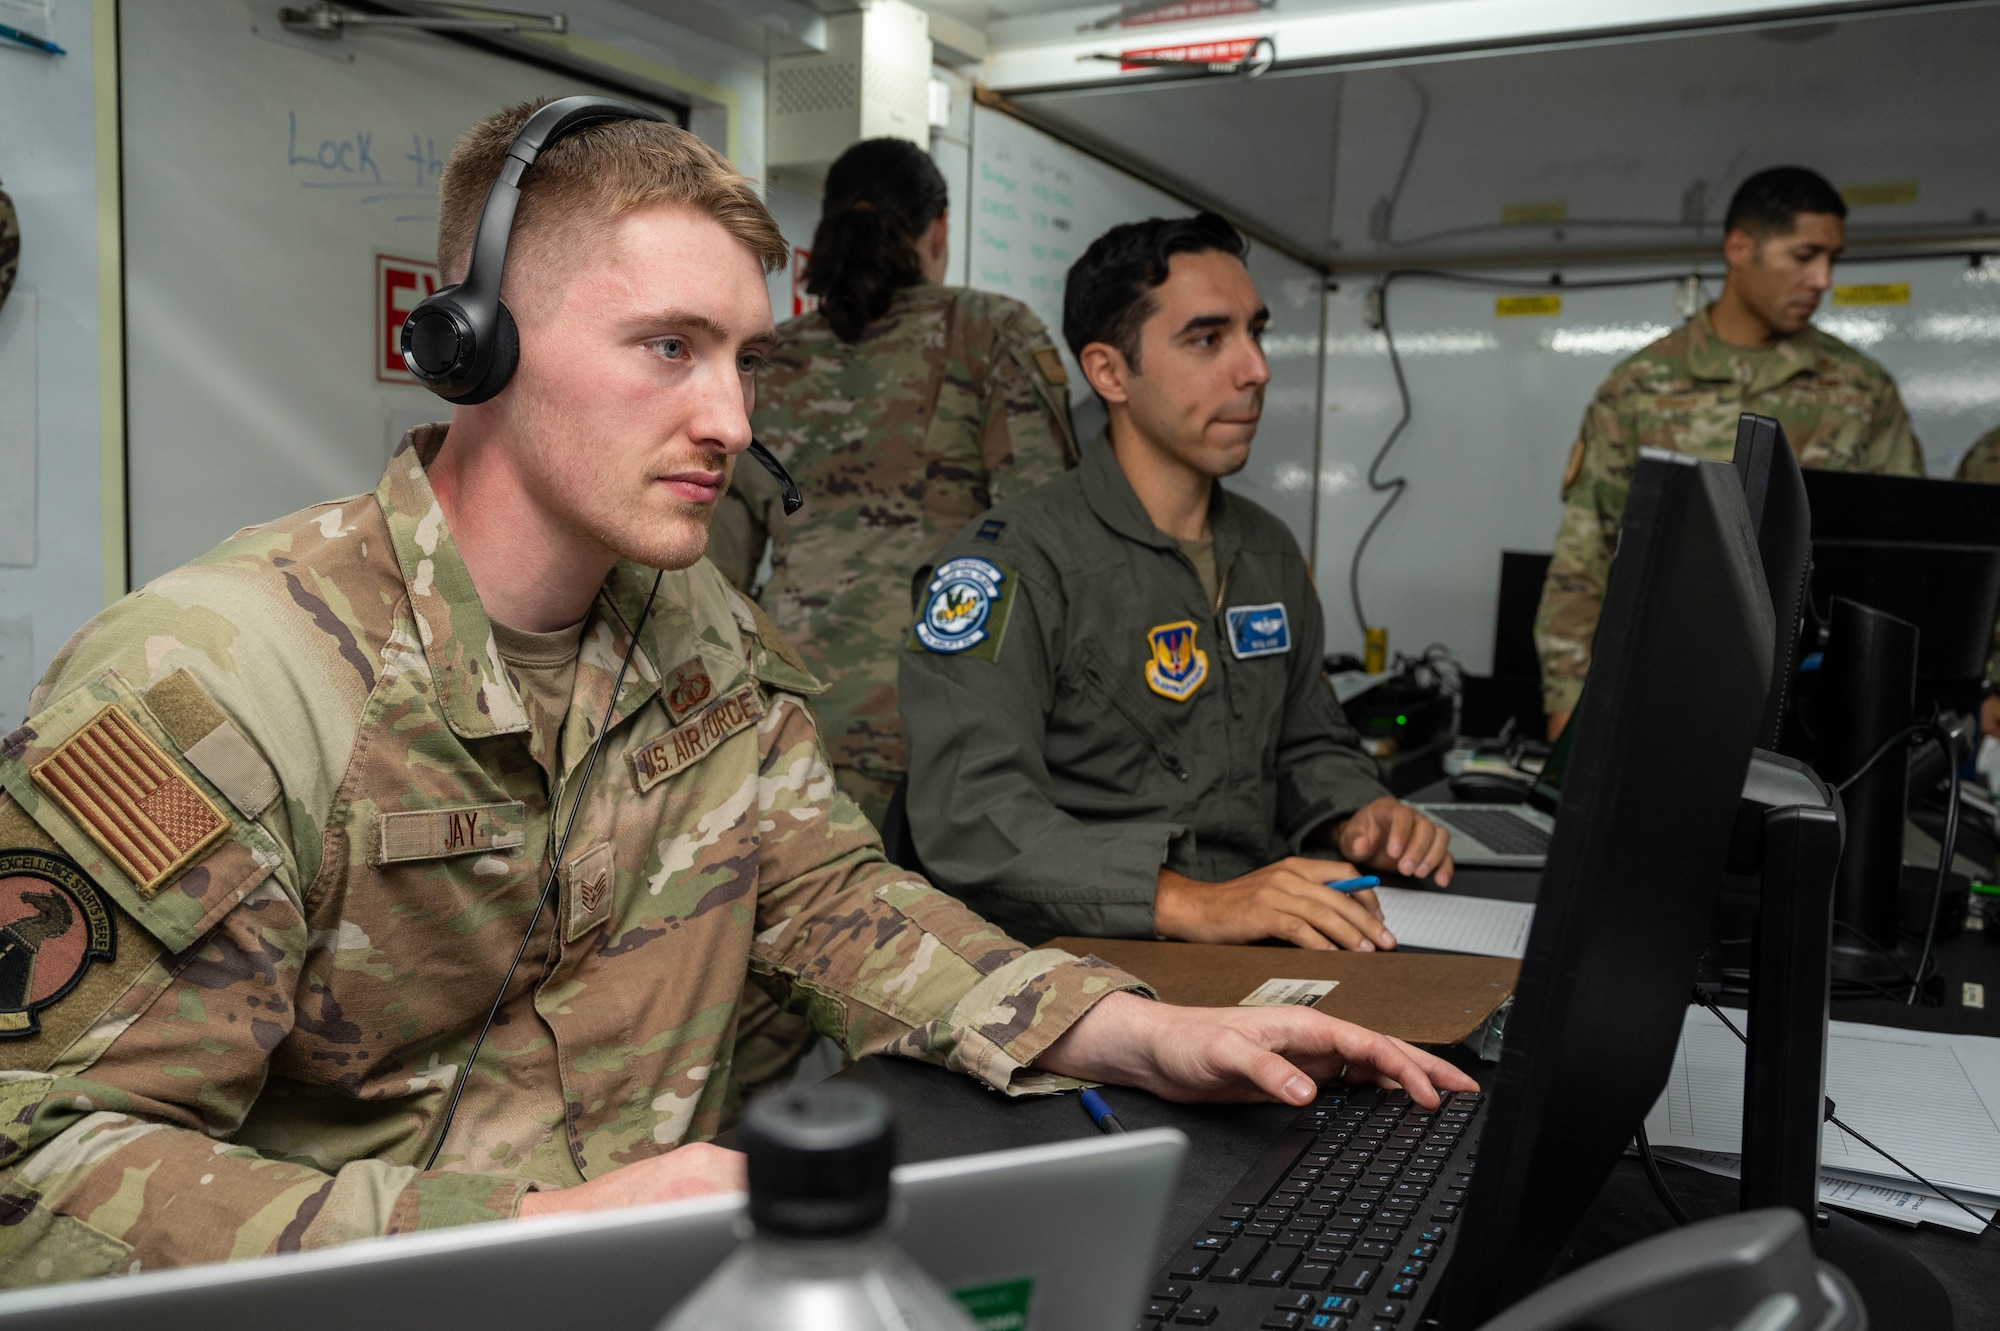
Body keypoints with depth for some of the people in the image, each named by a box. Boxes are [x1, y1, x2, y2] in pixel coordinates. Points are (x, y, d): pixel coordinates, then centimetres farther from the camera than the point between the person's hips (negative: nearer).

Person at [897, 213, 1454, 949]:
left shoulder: (1270, 552, 16)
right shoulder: (1008, 560, -11)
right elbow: (968, 817, -22)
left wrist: (1356, 818, 2)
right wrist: (1190, 903, -33)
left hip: (1261, 953, 7)